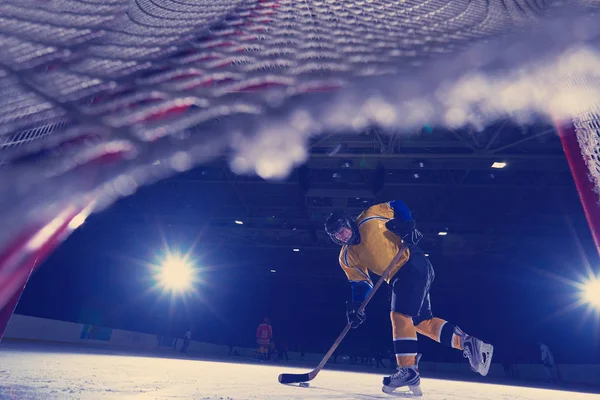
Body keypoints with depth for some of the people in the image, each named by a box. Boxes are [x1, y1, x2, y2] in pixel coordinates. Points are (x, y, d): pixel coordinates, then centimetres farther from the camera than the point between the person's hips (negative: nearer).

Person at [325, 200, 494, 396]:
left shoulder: (370, 218, -9)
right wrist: (356, 305, -8)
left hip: (413, 264, -7)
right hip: (398, 278, 8)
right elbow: (360, 283, 6)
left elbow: (397, 206, 1)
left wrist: (408, 225, -14)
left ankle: (408, 369, -7)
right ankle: (469, 343, 18)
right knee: (423, 322, 9)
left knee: (400, 315, -15)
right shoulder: (347, 258, 6)